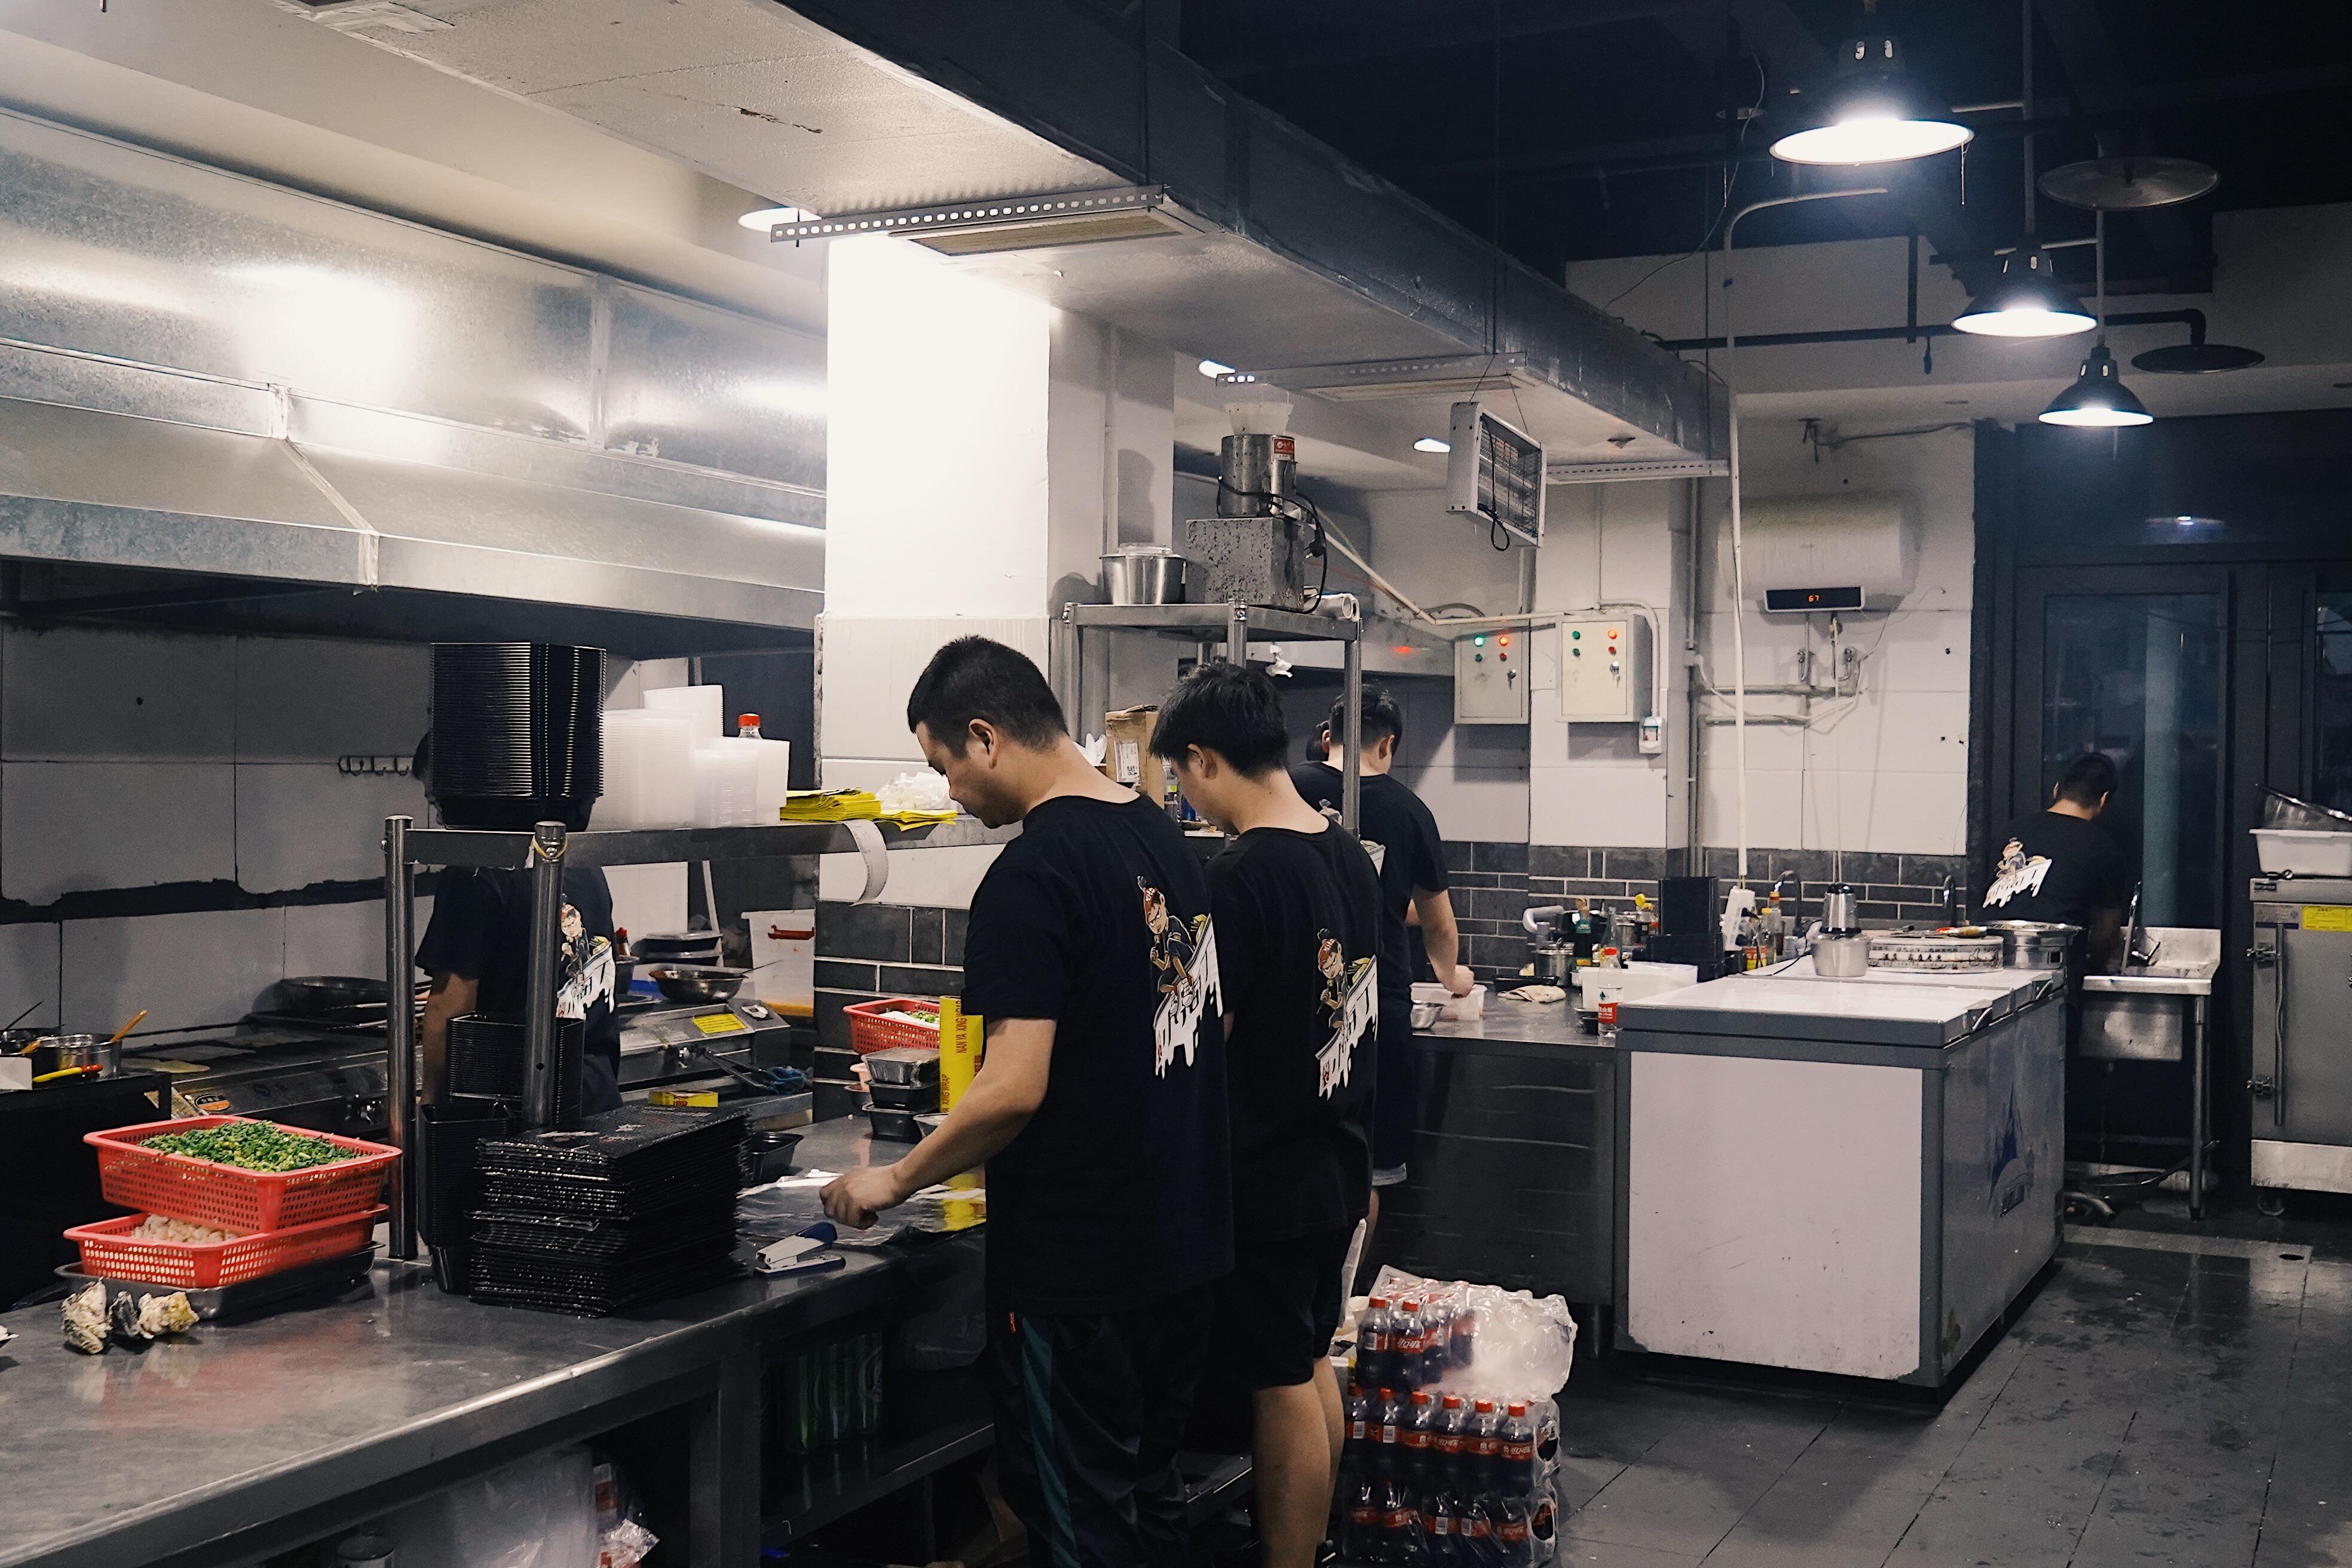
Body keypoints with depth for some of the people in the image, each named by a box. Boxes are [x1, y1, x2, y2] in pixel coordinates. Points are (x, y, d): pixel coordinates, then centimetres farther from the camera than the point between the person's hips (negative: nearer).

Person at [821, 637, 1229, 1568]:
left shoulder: (1032, 874, -19)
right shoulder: (1164, 838, 6)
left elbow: (1015, 1088, -24)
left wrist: (895, 1182, -9)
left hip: (1075, 1267, -8)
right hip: (1185, 1240, 8)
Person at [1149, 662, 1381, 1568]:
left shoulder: (1241, 877, -21)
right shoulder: (1351, 854, 5)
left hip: (1268, 1180, -8)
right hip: (1339, 1159, 9)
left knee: (1283, 1385, 2)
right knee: (1313, 1363, 19)